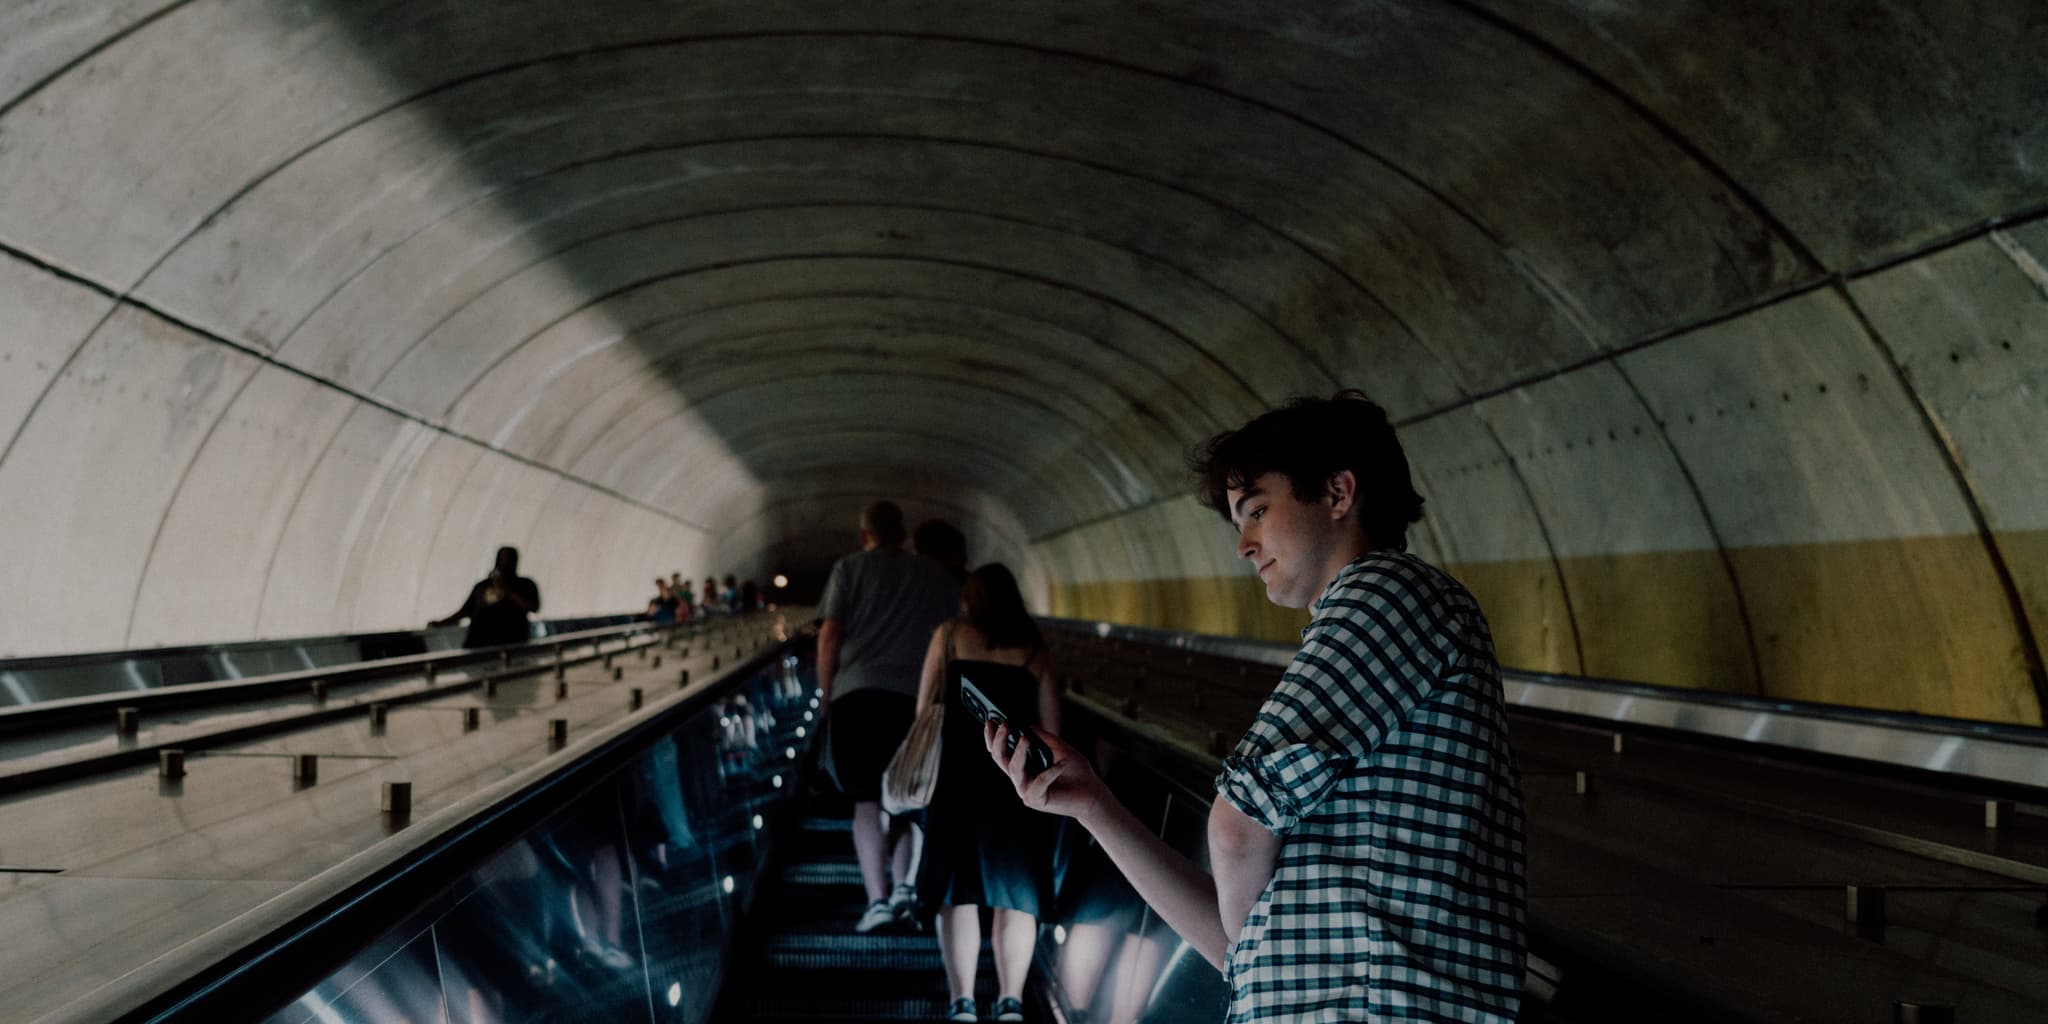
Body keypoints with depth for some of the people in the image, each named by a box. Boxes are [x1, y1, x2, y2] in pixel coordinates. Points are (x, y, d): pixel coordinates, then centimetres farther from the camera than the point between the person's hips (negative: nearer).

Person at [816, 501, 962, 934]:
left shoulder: (849, 568, 7)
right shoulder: (937, 577, 13)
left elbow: (829, 635, 0)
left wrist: (825, 694, 8)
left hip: (857, 692, -2)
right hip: (916, 697, 2)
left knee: (866, 801, 2)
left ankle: (878, 900, -5)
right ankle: (903, 886, 1)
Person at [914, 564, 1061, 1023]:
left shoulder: (949, 635, 10)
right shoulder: (1034, 649, 12)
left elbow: (924, 705, 6)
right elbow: (1049, 726, 6)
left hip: (959, 766, 0)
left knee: (957, 888, 1)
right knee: (1015, 887, 3)